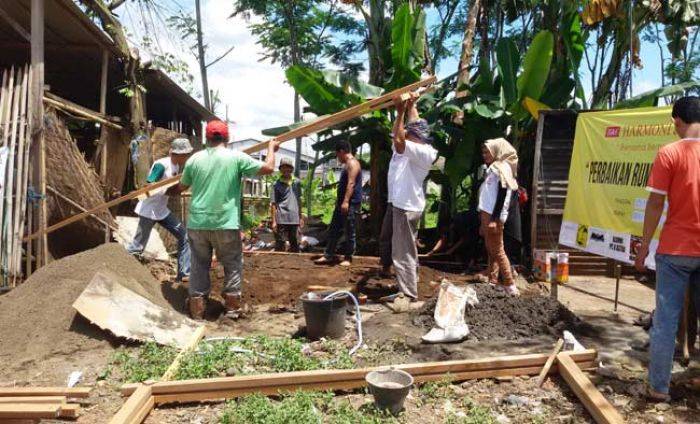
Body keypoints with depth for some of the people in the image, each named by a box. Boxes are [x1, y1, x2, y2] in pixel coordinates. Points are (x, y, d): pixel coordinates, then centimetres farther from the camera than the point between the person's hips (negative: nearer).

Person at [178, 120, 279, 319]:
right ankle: (232, 307, 17)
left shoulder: (194, 159, 3)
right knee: (233, 265, 13)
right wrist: (271, 148, 13)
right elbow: (268, 168, -5)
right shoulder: (236, 157, -6)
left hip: (197, 223, 3)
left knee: (199, 265, 12)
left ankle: (197, 309, 15)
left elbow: (182, 187, 15)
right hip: (226, 224, -2)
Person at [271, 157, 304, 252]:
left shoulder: (296, 182, 11)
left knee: (295, 244, 9)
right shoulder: (277, 184, -1)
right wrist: (273, 221, -9)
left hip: (294, 219, 4)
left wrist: (301, 217, 15)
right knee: (280, 244, 1)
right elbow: (273, 204, -3)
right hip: (281, 219, -4)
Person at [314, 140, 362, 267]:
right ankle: (329, 255, 17)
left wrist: (346, 201, -28)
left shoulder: (352, 163, -11)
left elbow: (351, 183, -22)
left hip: (351, 204, -11)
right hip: (342, 203, 11)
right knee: (333, 230, 12)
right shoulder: (347, 164, 21)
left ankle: (348, 258, 6)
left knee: (349, 232, -3)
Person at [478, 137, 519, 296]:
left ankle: (510, 285, -4)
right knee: (490, 251, 10)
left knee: (497, 250, -8)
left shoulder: (502, 168, -8)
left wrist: (495, 219, -22)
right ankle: (492, 283, 14)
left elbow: (502, 196, -17)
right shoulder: (492, 169, 19)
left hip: (494, 217, -9)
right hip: (486, 214, 9)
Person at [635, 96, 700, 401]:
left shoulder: (669, 153, -9)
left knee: (665, 321, 3)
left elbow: (655, 204, -10)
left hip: (675, 250, -3)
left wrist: (645, 245, -1)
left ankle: (659, 388, 9)